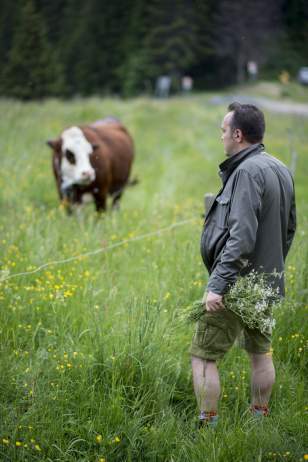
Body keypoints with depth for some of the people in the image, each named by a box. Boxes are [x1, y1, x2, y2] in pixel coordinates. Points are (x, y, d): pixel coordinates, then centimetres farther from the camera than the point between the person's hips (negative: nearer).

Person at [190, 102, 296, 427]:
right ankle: (260, 418, 29)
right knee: (260, 351, 20)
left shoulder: (248, 172, -20)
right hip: (267, 284, 10)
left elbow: (241, 236, -27)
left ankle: (208, 426, -3)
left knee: (203, 356, -3)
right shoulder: (280, 169, 10)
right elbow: (289, 227, 19)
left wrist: (217, 284, -27)